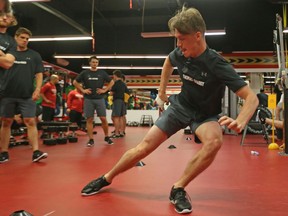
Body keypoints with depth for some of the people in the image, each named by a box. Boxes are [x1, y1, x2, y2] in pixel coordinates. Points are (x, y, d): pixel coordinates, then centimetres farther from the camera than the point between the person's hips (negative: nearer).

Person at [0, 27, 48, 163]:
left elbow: (39, 74, 6)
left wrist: (37, 89, -8)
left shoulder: (34, 55, 9)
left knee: (30, 122, -6)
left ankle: (36, 152, -7)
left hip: (27, 96, -1)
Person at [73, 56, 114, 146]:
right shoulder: (85, 73, 5)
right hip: (88, 99, 0)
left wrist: (105, 90, 1)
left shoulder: (102, 73, 6)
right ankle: (91, 139, 6)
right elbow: (75, 82, 11)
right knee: (89, 119, 0)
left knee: (103, 119, -2)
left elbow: (111, 82, 12)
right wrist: (83, 90, 0)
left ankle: (107, 137, 14)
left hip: (100, 99, 0)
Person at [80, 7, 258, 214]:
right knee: (145, 145, -5)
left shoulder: (217, 65, -28)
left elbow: (252, 97, -30)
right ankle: (106, 178, 16)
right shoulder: (179, 54, -13)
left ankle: (178, 189, -17)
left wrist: (240, 123, -48)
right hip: (181, 105, 3)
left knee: (214, 141, -36)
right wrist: (162, 92, 13)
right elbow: (168, 62, 14)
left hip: (206, 114, -3)